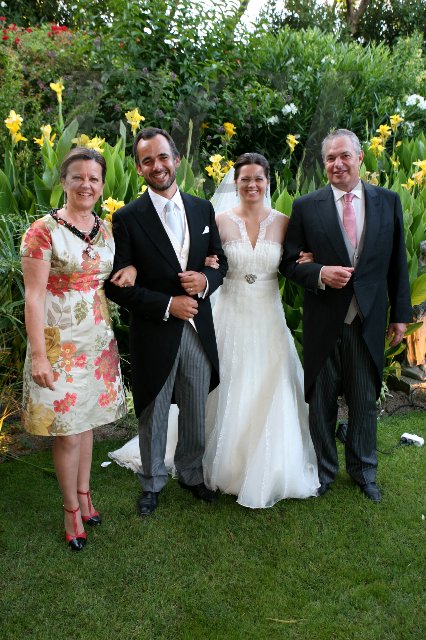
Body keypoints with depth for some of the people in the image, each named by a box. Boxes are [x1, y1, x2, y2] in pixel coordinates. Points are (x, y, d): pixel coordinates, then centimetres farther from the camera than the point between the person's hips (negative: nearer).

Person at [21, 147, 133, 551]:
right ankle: (72, 509, 23)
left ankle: (84, 494, 35)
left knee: (86, 422, 17)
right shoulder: (44, 230, -12)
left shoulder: (107, 230, 6)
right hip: (59, 344, -5)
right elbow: (34, 296, -15)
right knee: (67, 433, 3)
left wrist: (129, 271, 0)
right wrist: (38, 355, -18)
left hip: (98, 341, 5)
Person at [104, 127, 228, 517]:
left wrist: (206, 280, -12)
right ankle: (152, 483, 35)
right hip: (154, 334, -3)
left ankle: (192, 474, 40)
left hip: (198, 330, 3)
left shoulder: (203, 209, 4)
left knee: (196, 414, 17)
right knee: (153, 416, 13)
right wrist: (167, 305, -18)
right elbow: (117, 285, -11)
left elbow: (220, 262, 11)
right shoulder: (128, 218, -8)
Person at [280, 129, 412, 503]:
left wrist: (400, 314, 5)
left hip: (369, 322, 1)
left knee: (365, 401, 14)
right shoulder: (306, 206, -4)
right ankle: (324, 470, 34)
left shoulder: (388, 202, 1)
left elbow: (397, 262, 5)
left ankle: (363, 470, 36)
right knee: (321, 401, 13)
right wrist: (320, 273, -20)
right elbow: (289, 263, -1)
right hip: (323, 322, -1)